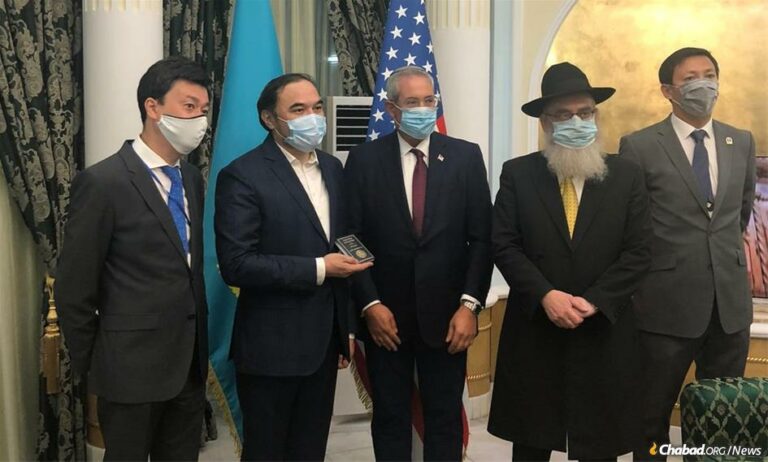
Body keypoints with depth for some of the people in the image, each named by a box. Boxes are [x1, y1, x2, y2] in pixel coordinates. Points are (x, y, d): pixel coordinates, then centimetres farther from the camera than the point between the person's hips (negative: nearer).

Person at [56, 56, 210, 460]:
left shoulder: (191, 178, 8)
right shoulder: (102, 182, -15)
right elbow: (74, 286, -11)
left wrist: (198, 344, 12)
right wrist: (90, 362, -4)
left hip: (189, 362, 6)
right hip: (132, 366, -6)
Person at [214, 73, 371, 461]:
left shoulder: (332, 168, 9)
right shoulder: (243, 176, -13)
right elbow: (236, 264, -20)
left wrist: (347, 327, 14)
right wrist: (317, 269, -19)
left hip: (323, 341, 6)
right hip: (271, 346, -6)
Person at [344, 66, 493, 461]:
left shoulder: (466, 157, 0)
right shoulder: (364, 159, -1)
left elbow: (481, 239, -1)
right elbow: (352, 239, -2)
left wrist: (469, 304, -9)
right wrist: (370, 304, -9)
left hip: (447, 315, 0)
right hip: (385, 315, 0)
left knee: (445, 419, 12)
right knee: (389, 418, 14)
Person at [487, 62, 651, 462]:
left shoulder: (626, 176, 3)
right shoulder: (517, 174, 1)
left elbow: (638, 251, -2)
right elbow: (504, 245, -4)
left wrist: (594, 301, -14)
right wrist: (545, 295, -17)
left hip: (603, 332, 1)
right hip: (533, 328, 0)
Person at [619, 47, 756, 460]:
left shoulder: (741, 142, 8)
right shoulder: (640, 146, -7)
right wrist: (656, 262, 5)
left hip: (730, 302, 4)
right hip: (668, 302, -4)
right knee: (653, 416, 9)